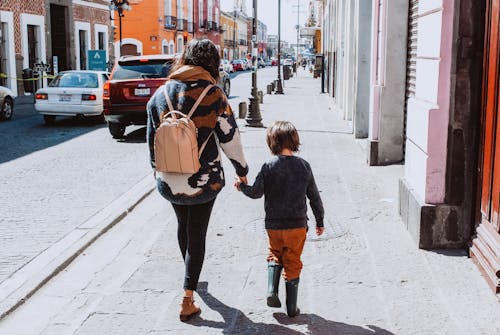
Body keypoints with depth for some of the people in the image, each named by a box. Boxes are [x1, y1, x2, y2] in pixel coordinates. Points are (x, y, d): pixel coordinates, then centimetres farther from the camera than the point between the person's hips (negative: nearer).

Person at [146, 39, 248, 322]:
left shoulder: (161, 94, -1)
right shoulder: (213, 95, -13)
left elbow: (152, 139, 7)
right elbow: (230, 139, -8)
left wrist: (157, 168, 22)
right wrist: (242, 171, 7)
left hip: (169, 181, 4)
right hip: (204, 181, -4)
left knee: (183, 226, 26)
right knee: (197, 235, 8)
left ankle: (191, 276, 48)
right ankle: (188, 300, 8)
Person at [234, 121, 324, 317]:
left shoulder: (269, 166, -10)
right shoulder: (304, 166, -3)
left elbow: (256, 193, -12)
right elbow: (314, 196, 3)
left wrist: (242, 186, 8)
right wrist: (320, 220, 14)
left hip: (274, 225, -1)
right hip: (298, 225, 1)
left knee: (275, 256, 24)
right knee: (293, 264, 12)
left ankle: (272, 290, 6)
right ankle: (291, 307, 17)